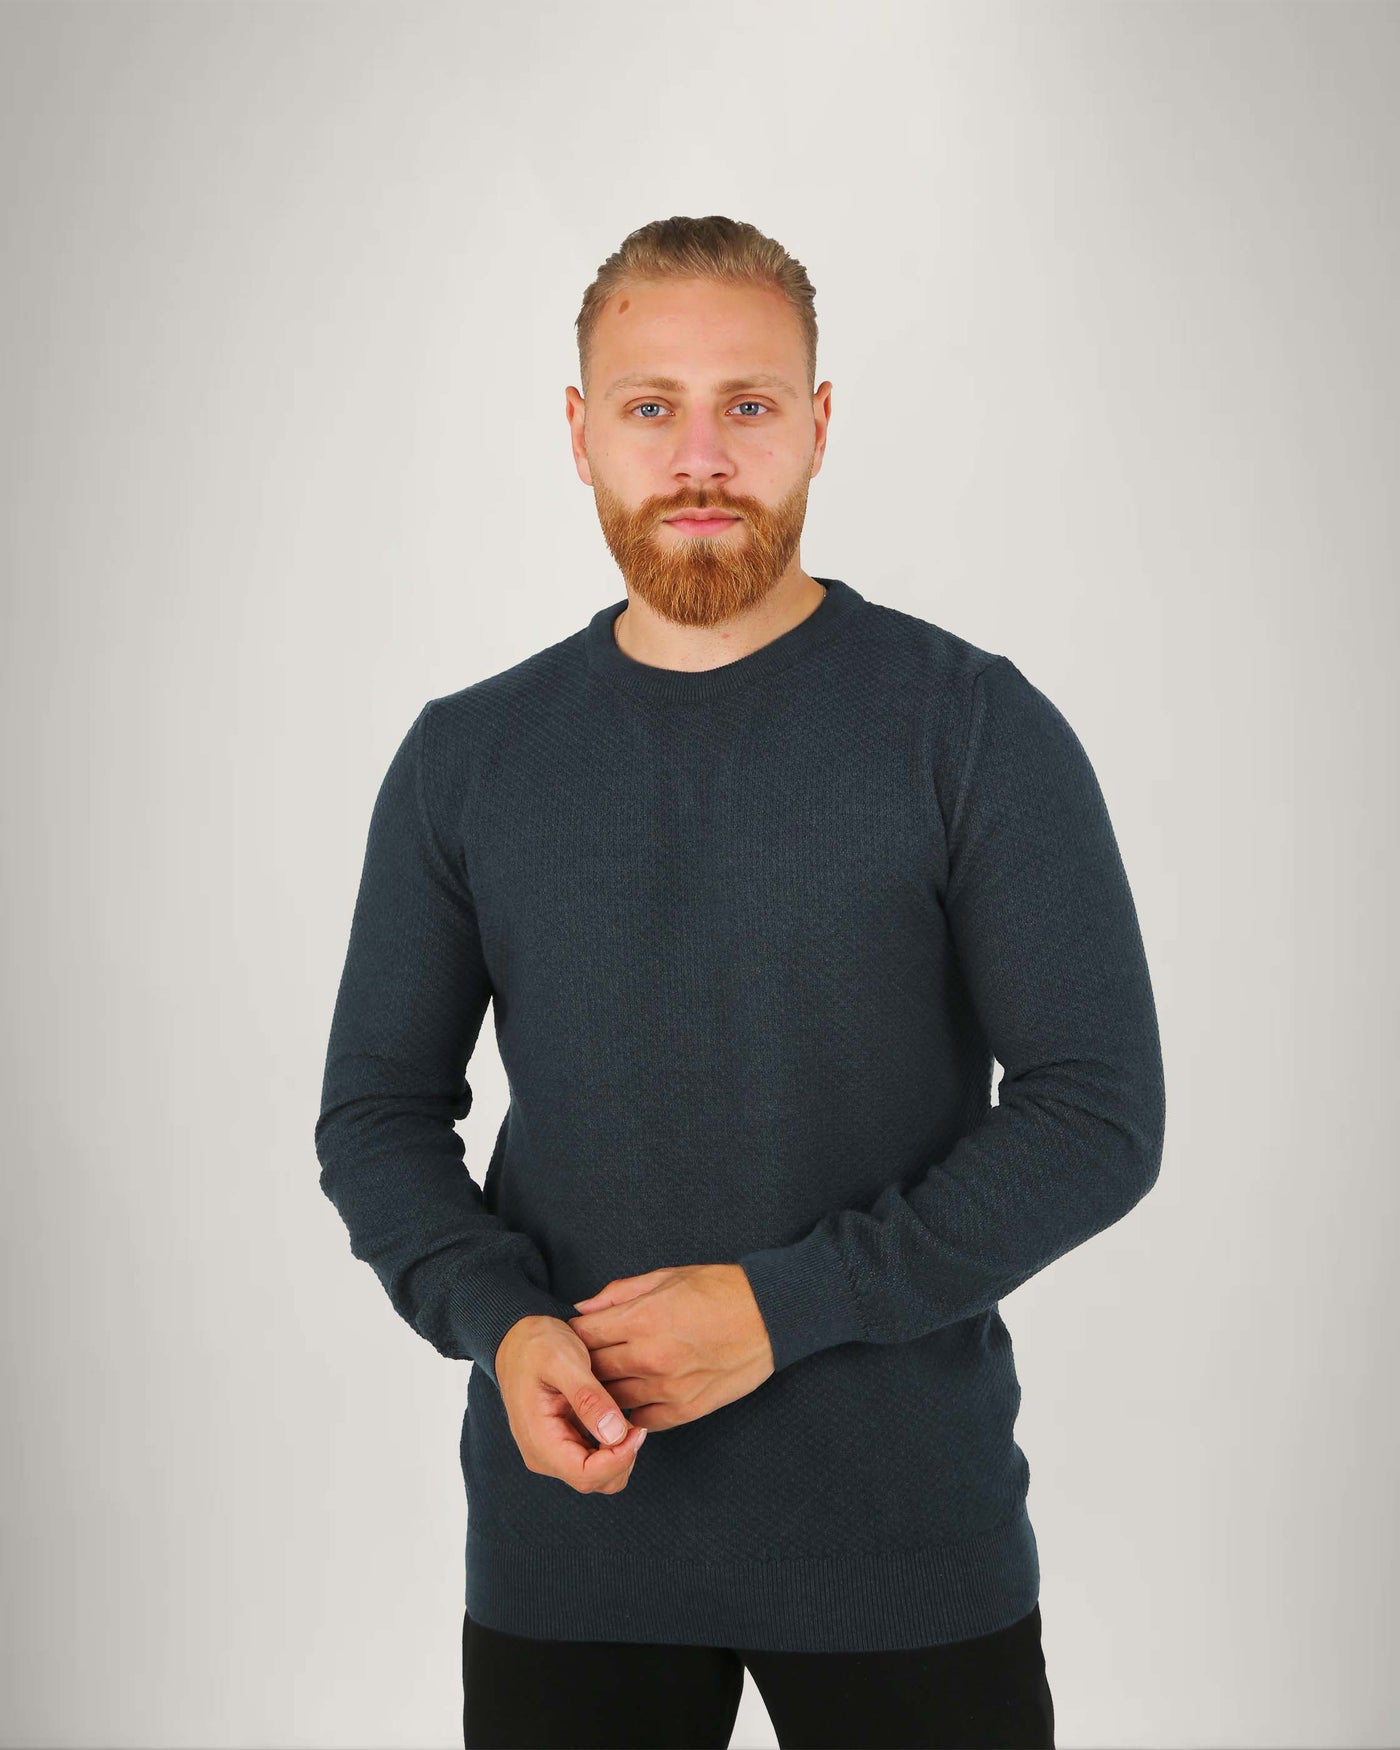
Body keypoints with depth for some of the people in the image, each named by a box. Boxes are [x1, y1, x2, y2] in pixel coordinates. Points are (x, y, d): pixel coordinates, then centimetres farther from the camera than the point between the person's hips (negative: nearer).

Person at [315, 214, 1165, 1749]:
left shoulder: (976, 728, -6)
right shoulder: (466, 758, 3)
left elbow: (1099, 1113, -9)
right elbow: (378, 1109, 7)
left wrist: (785, 1307, -16)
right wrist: (498, 1322, -12)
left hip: (907, 1528, -2)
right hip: (564, 1526, 2)